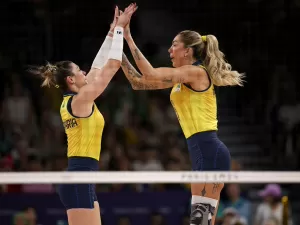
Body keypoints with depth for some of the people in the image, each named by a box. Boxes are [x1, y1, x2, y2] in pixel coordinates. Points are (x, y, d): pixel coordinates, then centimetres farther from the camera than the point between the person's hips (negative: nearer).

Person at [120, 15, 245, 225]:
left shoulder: (196, 72, -8)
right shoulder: (182, 78, 19)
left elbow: (151, 74, -18)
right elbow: (139, 83, 21)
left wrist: (129, 39, -13)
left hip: (208, 151, -10)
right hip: (205, 152, 10)